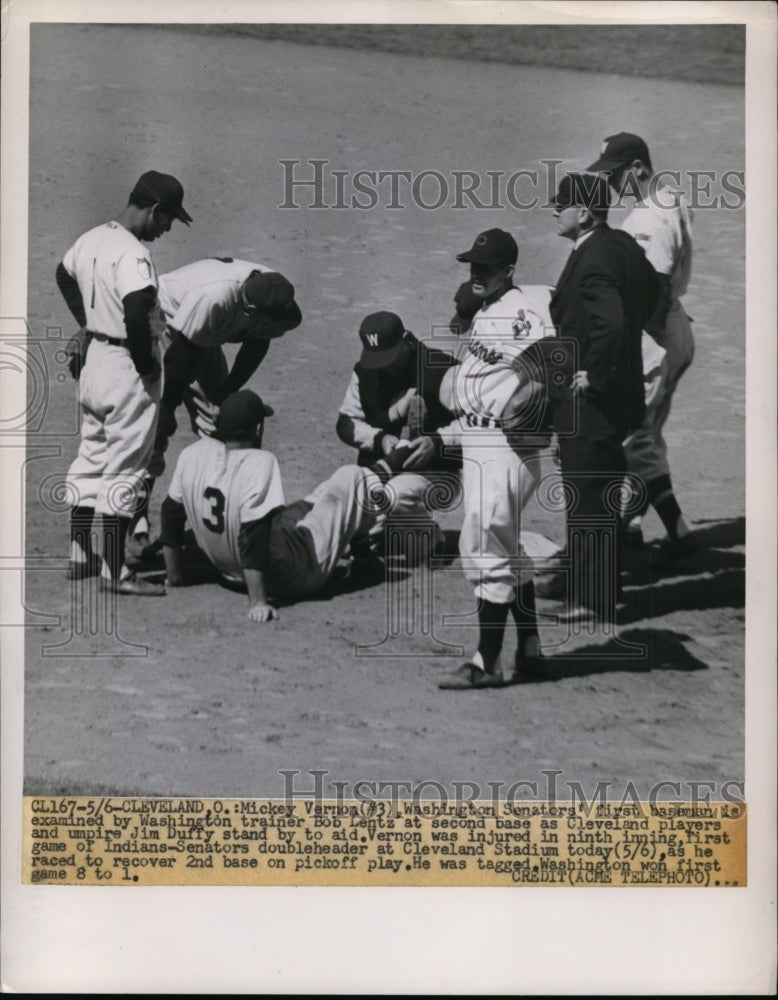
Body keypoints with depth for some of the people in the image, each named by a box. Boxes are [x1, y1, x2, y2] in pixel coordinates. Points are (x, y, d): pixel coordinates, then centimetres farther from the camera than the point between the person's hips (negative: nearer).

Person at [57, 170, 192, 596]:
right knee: (125, 468, -2)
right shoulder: (132, 254, -22)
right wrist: (147, 365, -19)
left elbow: (64, 274, 24)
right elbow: (136, 314, -33)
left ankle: (80, 555, 28)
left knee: (90, 456, 19)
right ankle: (115, 571, 4)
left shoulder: (90, 239, 6)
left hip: (92, 358, 9)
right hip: (126, 366, -9)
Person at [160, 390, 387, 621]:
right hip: (296, 575, -6)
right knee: (350, 478, 7)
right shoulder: (260, 462, -26)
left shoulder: (192, 454, -8)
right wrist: (257, 601, -30)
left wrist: (174, 574, 14)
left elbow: (171, 511, 2)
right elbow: (254, 533, -31)